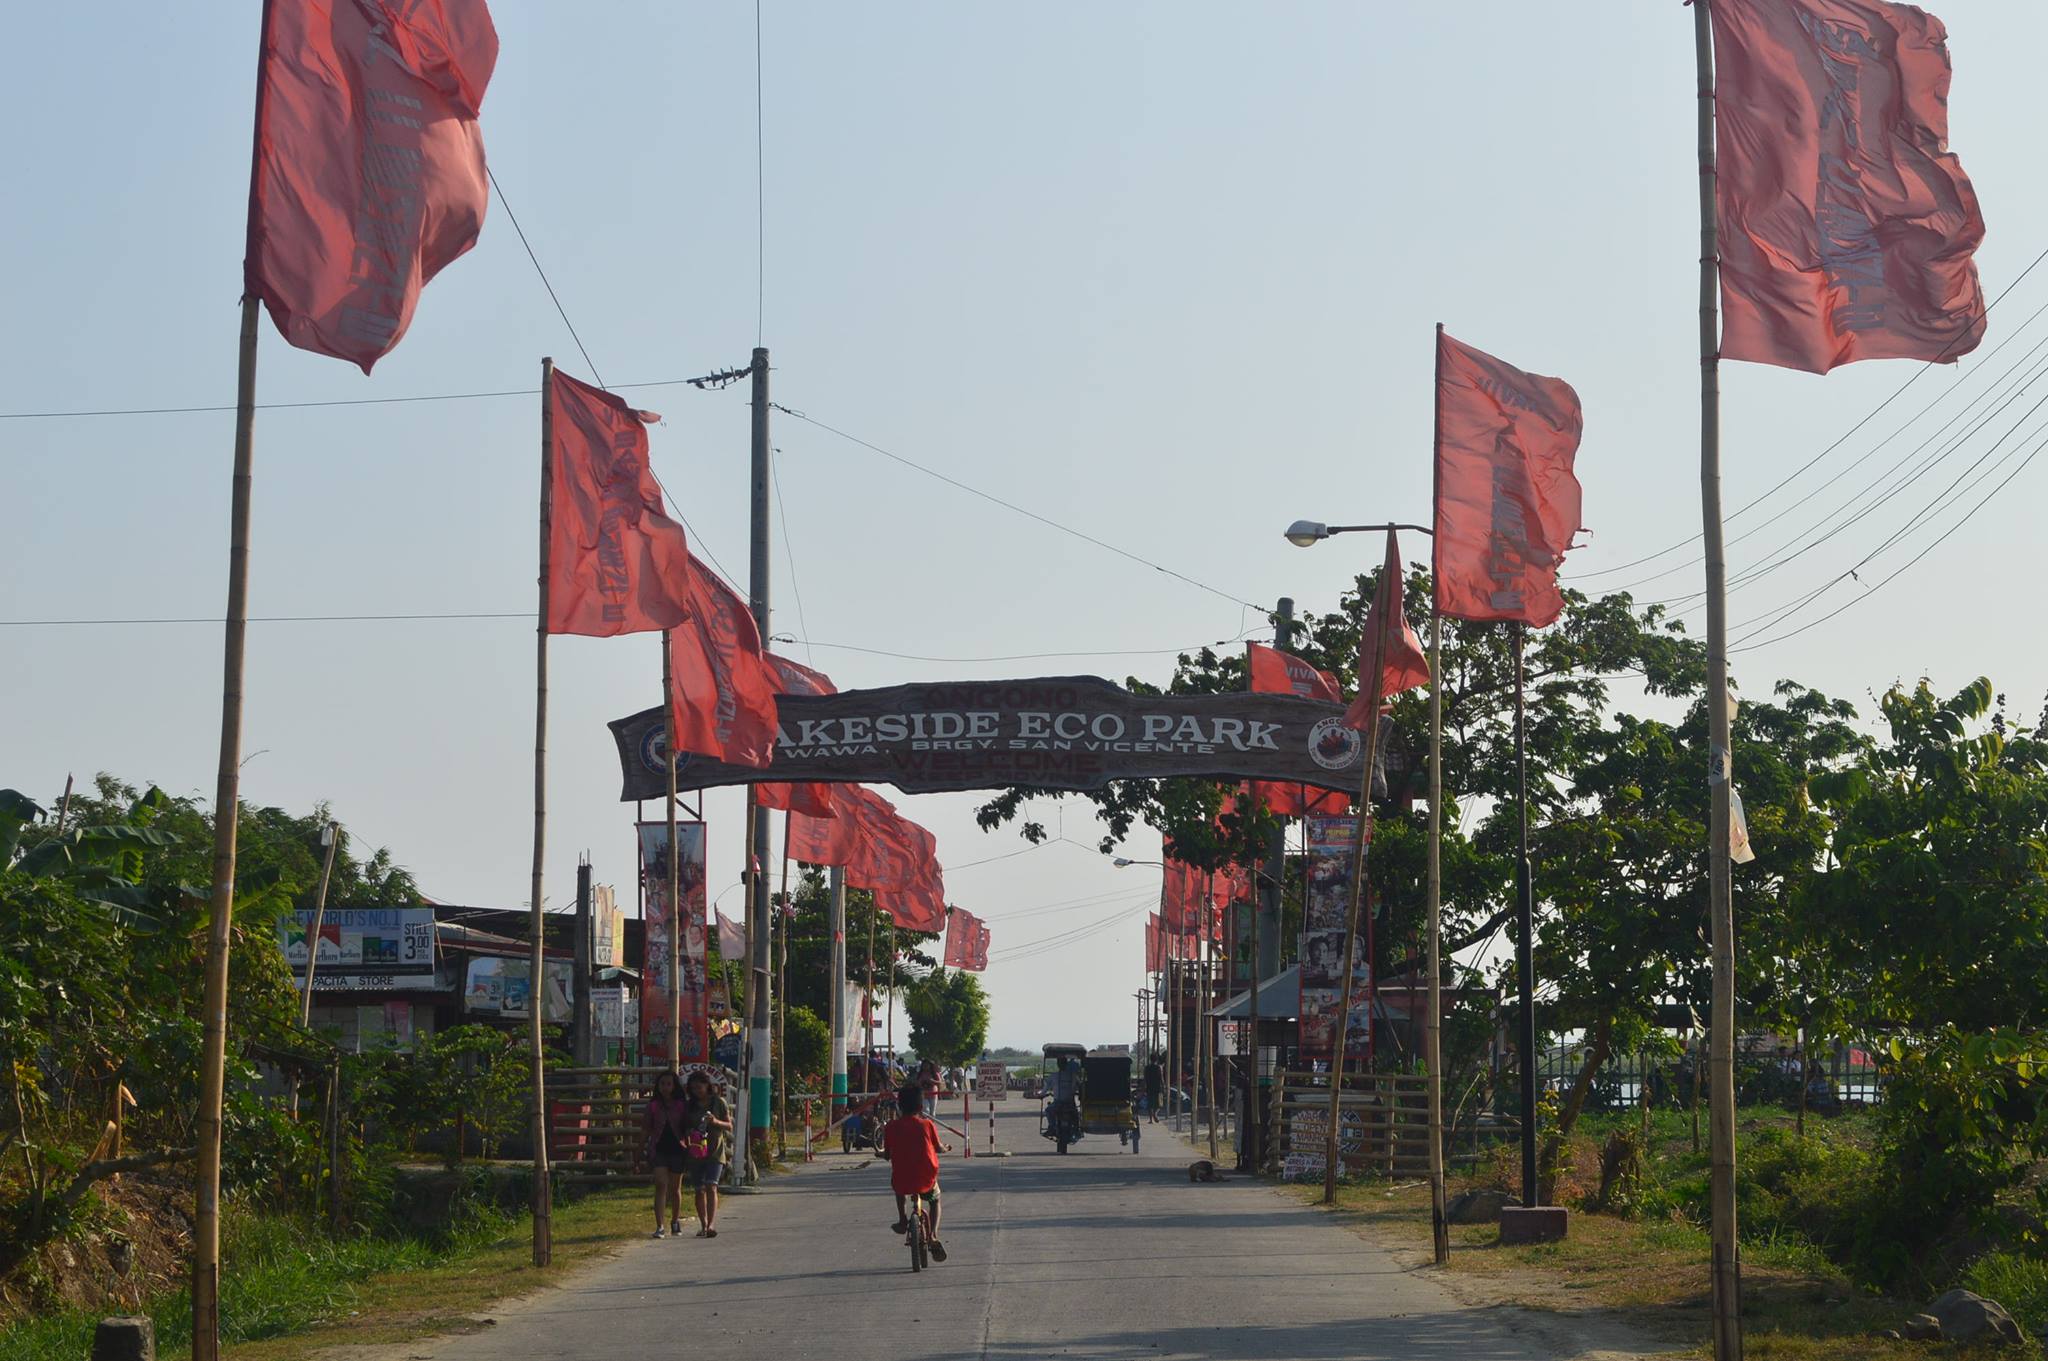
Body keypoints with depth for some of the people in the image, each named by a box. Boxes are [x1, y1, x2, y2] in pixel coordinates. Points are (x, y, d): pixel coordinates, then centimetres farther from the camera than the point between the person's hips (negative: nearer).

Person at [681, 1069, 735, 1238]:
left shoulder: (719, 1102, 2)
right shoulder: (690, 1105, 9)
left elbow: (729, 1126, 4)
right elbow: (684, 1127, 13)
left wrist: (716, 1122, -15)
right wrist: (685, 1140, -7)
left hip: (715, 1150, -3)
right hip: (695, 1151, 3)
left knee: (711, 1186, -17)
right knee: (700, 1190, 6)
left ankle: (711, 1224, -26)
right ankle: (703, 1225, 16)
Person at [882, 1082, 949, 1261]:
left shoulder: (893, 1126, -4)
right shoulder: (927, 1124, -5)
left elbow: (887, 1154, 3)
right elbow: (938, 1148, 8)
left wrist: (881, 1153, 27)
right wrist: (946, 1148, 31)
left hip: (901, 1181, 1)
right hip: (926, 1179, -1)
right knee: (935, 1199, 29)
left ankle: (903, 1220, 36)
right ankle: (933, 1235, 9)